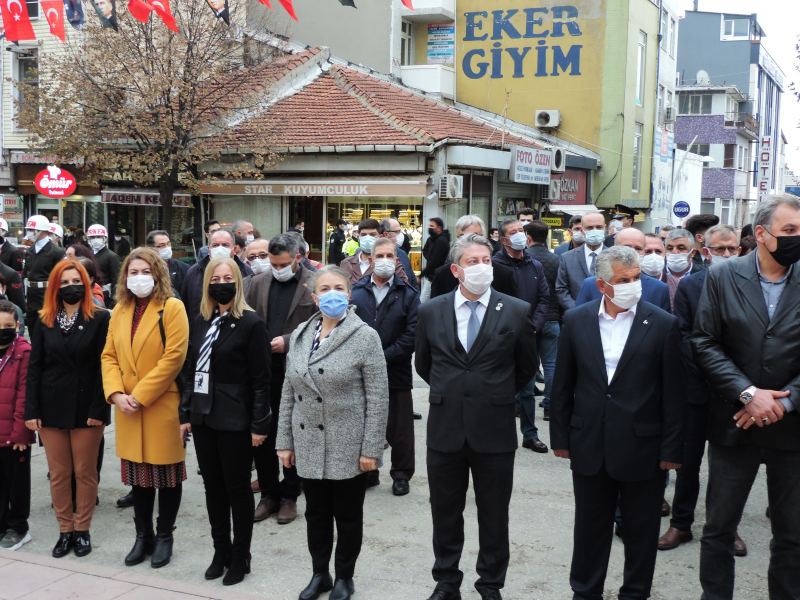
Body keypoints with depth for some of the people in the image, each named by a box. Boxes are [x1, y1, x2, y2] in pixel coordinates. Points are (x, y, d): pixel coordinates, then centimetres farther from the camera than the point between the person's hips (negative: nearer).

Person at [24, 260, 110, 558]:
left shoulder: (100, 319, -4)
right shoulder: (44, 321, 7)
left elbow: (103, 365, -8)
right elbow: (35, 367, 5)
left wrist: (98, 408, -13)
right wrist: (31, 410, -1)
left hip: (86, 407, -3)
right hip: (52, 408, 3)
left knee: (85, 472, 5)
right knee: (59, 473, 7)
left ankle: (82, 530, 18)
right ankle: (65, 530, 19)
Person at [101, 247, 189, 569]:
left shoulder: (172, 308, -8)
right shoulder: (119, 311, 11)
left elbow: (173, 358, -15)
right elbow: (109, 356, 9)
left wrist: (140, 395, -17)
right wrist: (116, 393, -8)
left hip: (162, 406, -5)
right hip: (128, 410, 5)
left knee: (166, 474, 6)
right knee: (137, 474, 13)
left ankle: (164, 537, 20)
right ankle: (143, 535, 26)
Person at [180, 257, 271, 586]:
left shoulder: (251, 323, -10)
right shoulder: (202, 321, 9)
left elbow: (261, 379, -11)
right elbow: (192, 370, 12)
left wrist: (259, 425, -13)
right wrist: (186, 414, 9)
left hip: (235, 421, -6)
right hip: (203, 418, 6)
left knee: (238, 488, 5)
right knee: (213, 487, 13)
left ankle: (240, 557, 20)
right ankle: (221, 551, 28)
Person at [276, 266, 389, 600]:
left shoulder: (365, 337, -9)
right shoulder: (300, 335, 5)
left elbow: (378, 398, -11)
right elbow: (289, 392, 9)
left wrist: (371, 449, -13)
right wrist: (285, 441, 6)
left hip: (348, 448, -4)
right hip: (309, 446, 4)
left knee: (348, 516, 10)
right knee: (316, 513, 14)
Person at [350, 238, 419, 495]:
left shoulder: (408, 294, 1)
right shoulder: (356, 291, 7)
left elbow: (412, 334, -8)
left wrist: (385, 357, -14)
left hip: (396, 372, -2)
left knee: (399, 429, 6)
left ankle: (401, 475, 21)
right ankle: (367, 472, 25)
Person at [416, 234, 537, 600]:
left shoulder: (517, 312, -5)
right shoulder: (431, 312, 0)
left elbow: (527, 367, 9)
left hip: (495, 431, -1)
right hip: (445, 429, 2)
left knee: (494, 516, 11)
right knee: (445, 514, 14)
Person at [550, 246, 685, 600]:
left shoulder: (663, 325, -7)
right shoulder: (576, 321, 0)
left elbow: (673, 394, -5)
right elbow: (562, 387, 4)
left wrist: (672, 450, -6)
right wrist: (560, 437, 4)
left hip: (642, 448, -2)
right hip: (590, 447, 2)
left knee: (641, 531, 12)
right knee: (590, 528, 15)